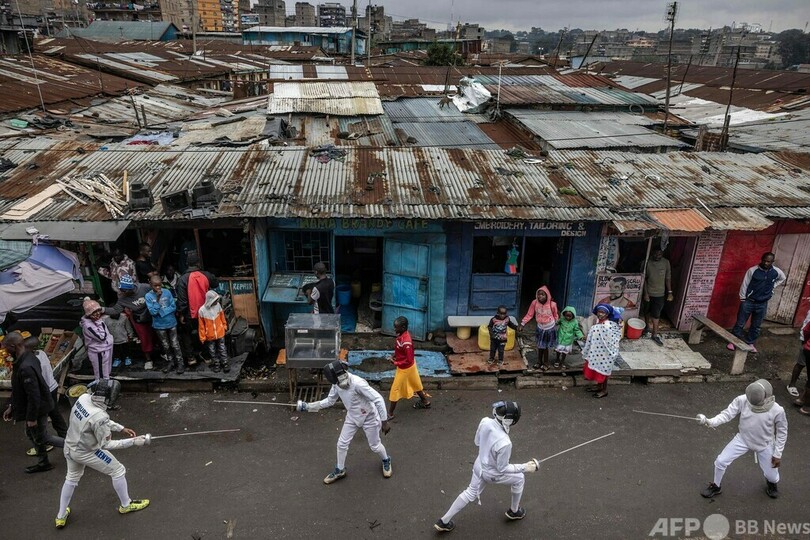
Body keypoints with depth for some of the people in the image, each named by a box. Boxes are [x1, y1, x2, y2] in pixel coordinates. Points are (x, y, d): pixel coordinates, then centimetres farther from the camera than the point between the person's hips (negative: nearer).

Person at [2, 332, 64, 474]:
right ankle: (43, 463, 39)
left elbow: (34, 395, -29)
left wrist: (32, 418, -20)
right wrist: (12, 406, 17)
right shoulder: (28, 357, -1)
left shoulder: (26, 368, -33)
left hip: (38, 408, -10)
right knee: (32, 434, 23)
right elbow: (19, 389, 11)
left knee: (42, 438, 9)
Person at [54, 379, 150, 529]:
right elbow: (106, 444, -22)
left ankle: (61, 516, 44)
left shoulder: (84, 397, -16)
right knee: (118, 471, 14)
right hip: (86, 452, -7)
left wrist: (122, 428, 2)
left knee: (72, 478, 32)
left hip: (70, 447, 7)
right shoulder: (99, 417, -37)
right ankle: (126, 505, 33)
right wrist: (133, 441, -19)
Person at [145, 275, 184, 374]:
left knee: (175, 344, 9)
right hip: (159, 325, 0)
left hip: (171, 323, 0)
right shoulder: (148, 296, -13)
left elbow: (173, 307, -9)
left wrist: (162, 311, -20)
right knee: (165, 345, 17)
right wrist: (157, 299, -27)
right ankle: (170, 362, 33)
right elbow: (153, 312, -19)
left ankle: (179, 363, 20)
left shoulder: (167, 292, -10)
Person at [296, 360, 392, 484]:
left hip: (369, 418, -6)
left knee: (375, 446, 13)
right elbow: (330, 401, 4)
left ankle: (386, 461, 45)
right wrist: (309, 406, -1)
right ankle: (340, 471, 35)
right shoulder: (337, 384, -14)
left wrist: (384, 421, -29)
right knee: (342, 444, 11)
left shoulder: (357, 383, -38)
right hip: (352, 417, 6)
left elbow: (378, 399, -34)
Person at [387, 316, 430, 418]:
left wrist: (396, 363, -20)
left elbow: (409, 360, -30)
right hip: (409, 366, 9)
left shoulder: (406, 342, -36)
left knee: (395, 389, 5)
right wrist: (395, 355, -2)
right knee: (414, 384, 27)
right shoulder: (402, 334, -8)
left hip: (405, 368, -9)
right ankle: (425, 401, 46)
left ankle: (390, 413, 19)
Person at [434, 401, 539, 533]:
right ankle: (514, 511, 46)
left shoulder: (485, 422, -23)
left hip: (479, 466, 5)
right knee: (519, 479, 25)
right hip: (493, 474, -5)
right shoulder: (505, 443, -40)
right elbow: (502, 468, -23)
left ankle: (443, 522, 36)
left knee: (471, 493, 28)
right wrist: (525, 467, -15)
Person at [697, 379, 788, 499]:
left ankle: (771, 482, 49)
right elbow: (727, 414, -21)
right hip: (743, 440, 1)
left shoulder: (777, 410, -29)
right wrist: (710, 422, -40)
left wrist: (778, 454, -7)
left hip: (765, 445, -1)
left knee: (771, 475, 8)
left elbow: (782, 432, -13)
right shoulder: (742, 400, -26)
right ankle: (716, 487, 24)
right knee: (720, 461, -4)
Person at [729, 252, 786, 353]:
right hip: (748, 301, -3)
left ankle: (750, 343, 27)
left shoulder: (777, 272, -3)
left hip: (762, 304, 3)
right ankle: (732, 341, 15)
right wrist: (742, 299, -6)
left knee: (756, 326, 13)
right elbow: (745, 285, -8)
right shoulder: (752, 270, -13)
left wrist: (772, 286, 9)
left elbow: (783, 279, 21)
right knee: (740, 323, 3)